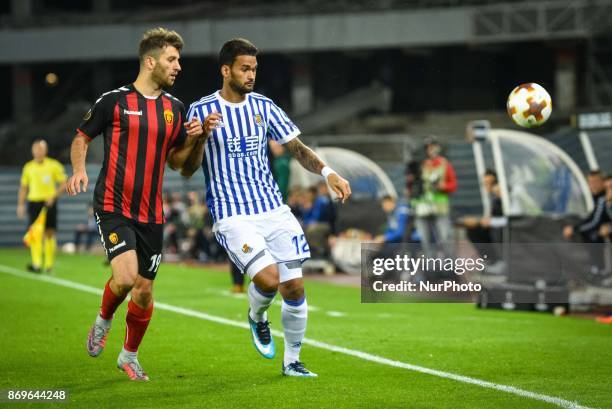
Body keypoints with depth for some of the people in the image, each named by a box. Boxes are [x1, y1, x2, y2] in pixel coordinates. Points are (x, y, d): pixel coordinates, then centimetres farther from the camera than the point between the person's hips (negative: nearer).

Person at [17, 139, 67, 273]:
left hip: (49, 203, -2)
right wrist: (20, 205, 9)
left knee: (49, 234, -1)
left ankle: (49, 264, 8)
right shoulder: (28, 167, 9)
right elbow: (23, 188, 16)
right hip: (34, 202, 2)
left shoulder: (54, 166, 1)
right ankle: (36, 264, -12)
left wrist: (54, 196, -13)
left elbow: (64, 184, 1)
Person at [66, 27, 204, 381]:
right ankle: (104, 319, 12)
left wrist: (193, 140, -3)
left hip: (151, 213, 5)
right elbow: (82, 138, 7)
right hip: (113, 206, -5)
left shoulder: (176, 108, 9)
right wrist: (79, 170, -11)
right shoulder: (114, 100, -5)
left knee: (144, 291, 6)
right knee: (125, 276, -21)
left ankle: (130, 355, 28)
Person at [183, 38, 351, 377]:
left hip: (273, 209, 4)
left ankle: (292, 362, 17)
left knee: (294, 286, -2)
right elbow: (188, 168, -4)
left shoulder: (264, 106, 9)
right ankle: (257, 318, 14)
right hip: (232, 215, -4)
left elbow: (296, 148, 12)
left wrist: (327, 172, -5)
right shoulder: (201, 110, -3)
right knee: (268, 278, -22)